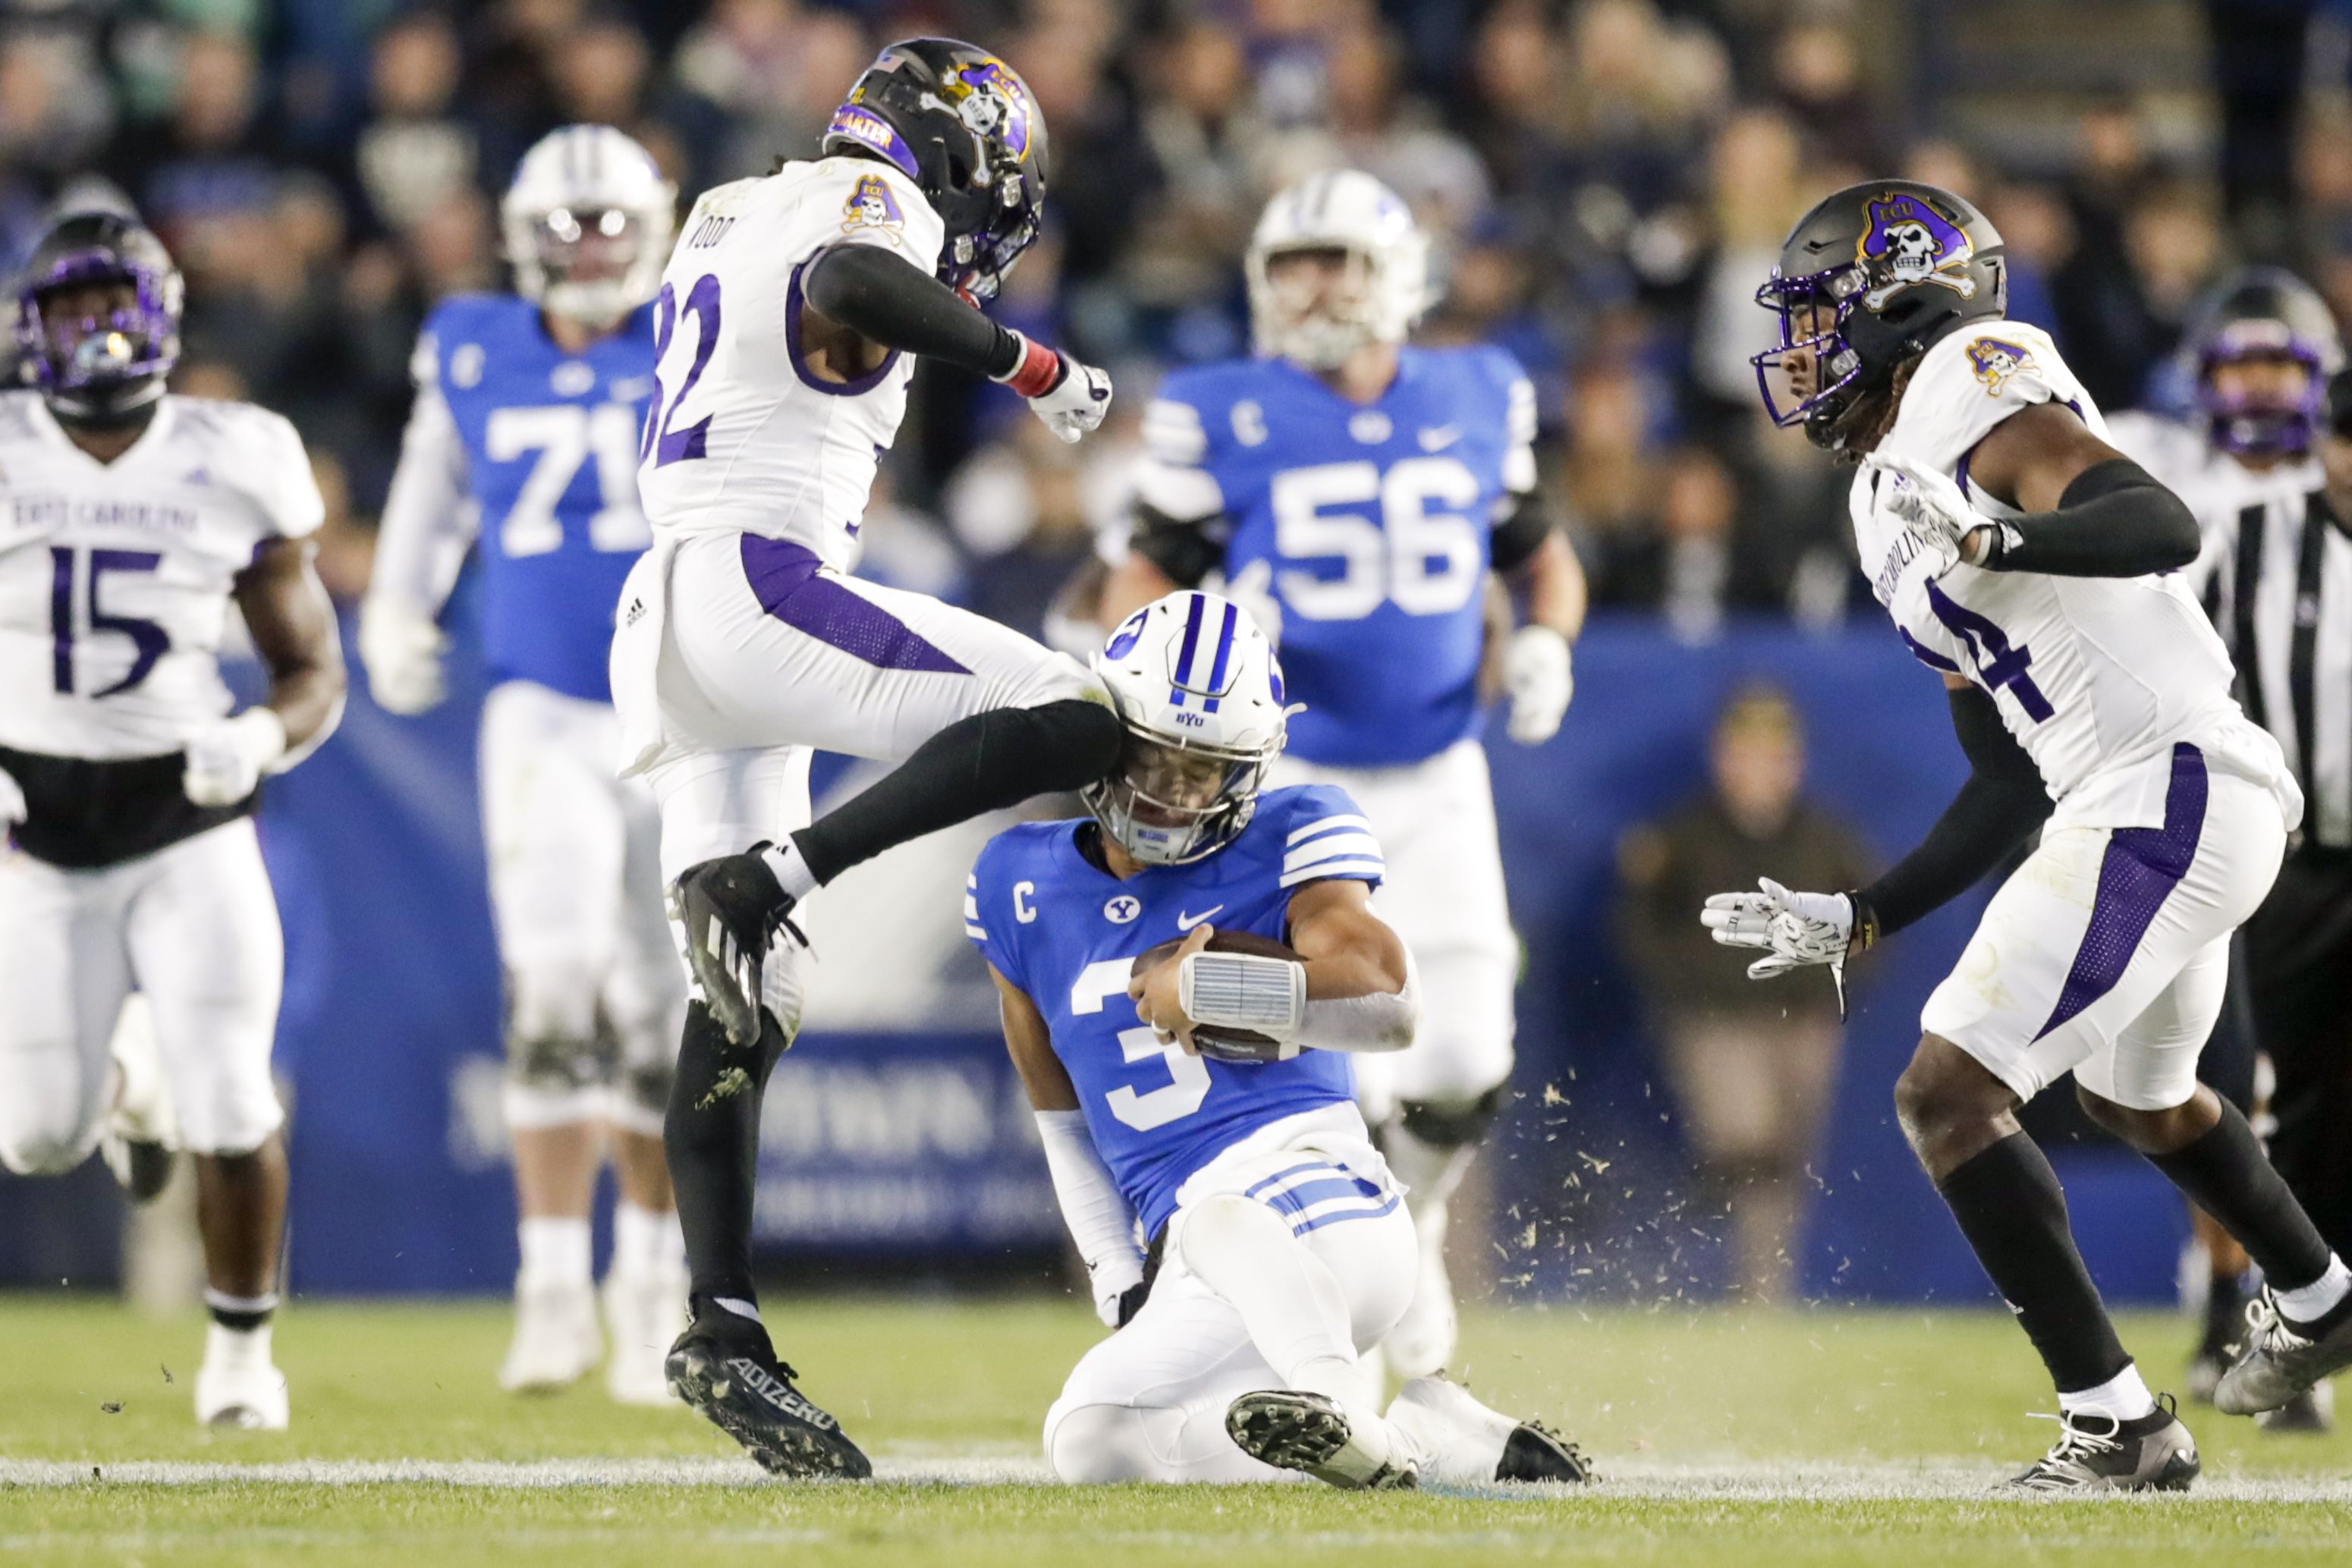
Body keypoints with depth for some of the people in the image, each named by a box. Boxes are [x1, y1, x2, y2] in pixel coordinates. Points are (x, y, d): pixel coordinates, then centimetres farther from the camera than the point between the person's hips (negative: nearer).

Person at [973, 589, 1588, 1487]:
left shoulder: (1287, 843, 3)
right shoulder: (1024, 890, 16)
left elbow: (1393, 1004, -13)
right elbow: (1061, 1114, 25)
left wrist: (1200, 984, -10)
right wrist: (1120, 1288, 15)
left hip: (1325, 1199, -6)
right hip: (1183, 1265, 7)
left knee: (1216, 1218, -37)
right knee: (1089, 1444, -14)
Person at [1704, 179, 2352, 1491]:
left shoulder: (1979, 384, -7)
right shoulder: (1896, 507, 20)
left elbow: (2163, 526, -24)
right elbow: (2011, 788, 20)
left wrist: (1998, 539, -39)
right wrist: (1861, 920, 20)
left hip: (2173, 797, -11)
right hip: (2129, 807, 11)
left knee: (1949, 1093, -14)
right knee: (2138, 1093, 35)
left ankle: (2118, 1423, -12)